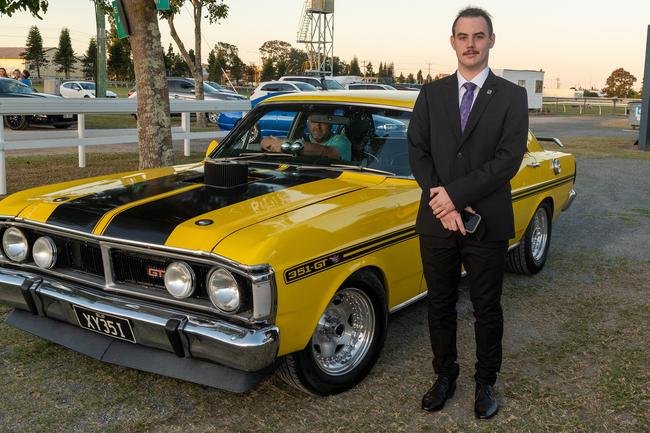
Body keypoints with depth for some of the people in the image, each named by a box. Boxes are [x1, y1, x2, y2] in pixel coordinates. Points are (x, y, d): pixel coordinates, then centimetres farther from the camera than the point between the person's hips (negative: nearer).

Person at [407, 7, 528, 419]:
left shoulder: (512, 96, -3)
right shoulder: (431, 94, 5)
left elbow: (508, 159, -12)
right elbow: (417, 151, -2)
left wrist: (455, 194, -19)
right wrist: (441, 201, -15)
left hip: (488, 223, -2)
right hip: (437, 220, 2)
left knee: (487, 308, 11)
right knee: (440, 306, 13)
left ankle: (486, 382, 29)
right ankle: (445, 376, 31)